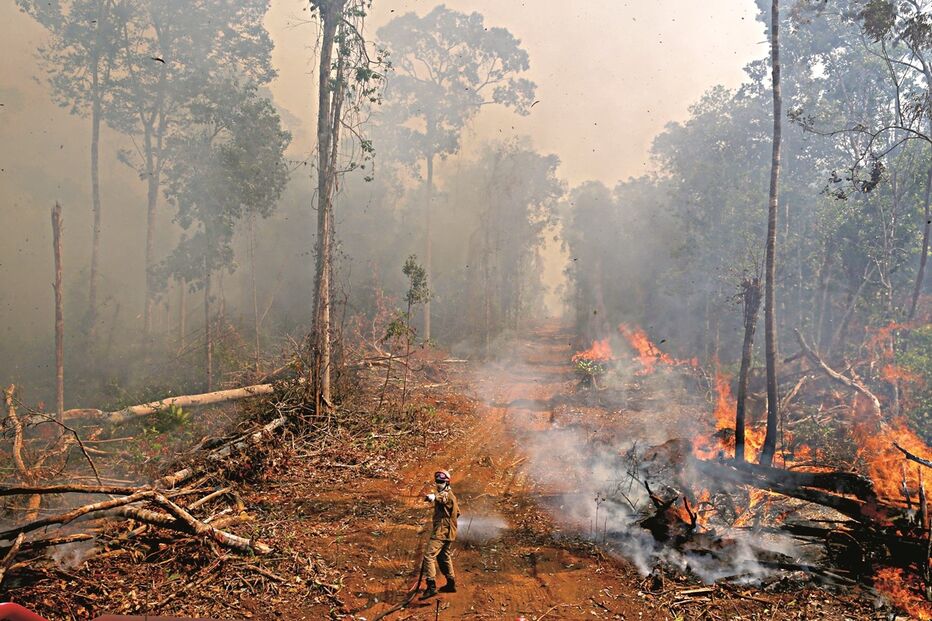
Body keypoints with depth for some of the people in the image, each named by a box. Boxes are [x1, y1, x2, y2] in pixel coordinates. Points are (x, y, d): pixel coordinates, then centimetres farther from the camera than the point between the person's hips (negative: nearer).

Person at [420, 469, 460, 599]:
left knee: (429, 556, -16)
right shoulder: (450, 495, 19)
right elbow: (457, 512, 28)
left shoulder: (447, 494, -13)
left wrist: (433, 497, -51)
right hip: (448, 532, 11)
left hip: (441, 532, -11)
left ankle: (431, 586, -22)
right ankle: (451, 584, 32)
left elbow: (442, 498, -36)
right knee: (444, 557, 21)